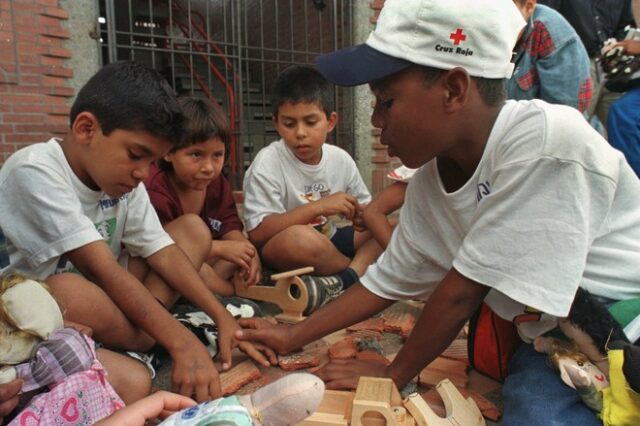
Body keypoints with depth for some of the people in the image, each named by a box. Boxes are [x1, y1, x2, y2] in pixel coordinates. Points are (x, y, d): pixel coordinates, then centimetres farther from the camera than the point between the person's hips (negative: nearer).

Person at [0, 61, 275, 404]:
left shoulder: (122, 175, -5)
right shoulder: (34, 172, -26)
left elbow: (162, 252, -8)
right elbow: (101, 269, -32)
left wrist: (222, 318, -17)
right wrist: (182, 343, -35)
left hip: (99, 289, 7)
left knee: (192, 230, -2)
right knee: (76, 295, -41)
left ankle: (142, 336, -18)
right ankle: (147, 344, -9)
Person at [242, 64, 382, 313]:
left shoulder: (341, 160, -1)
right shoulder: (268, 163, -15)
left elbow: (364, 212, 10)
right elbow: (257, 233, -23)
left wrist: (363, 214, -16)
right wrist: (318, 207, -28)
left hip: (330, 241, 6)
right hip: (278, 253, -5)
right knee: (298, 238, -39)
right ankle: (364, 269, -14)